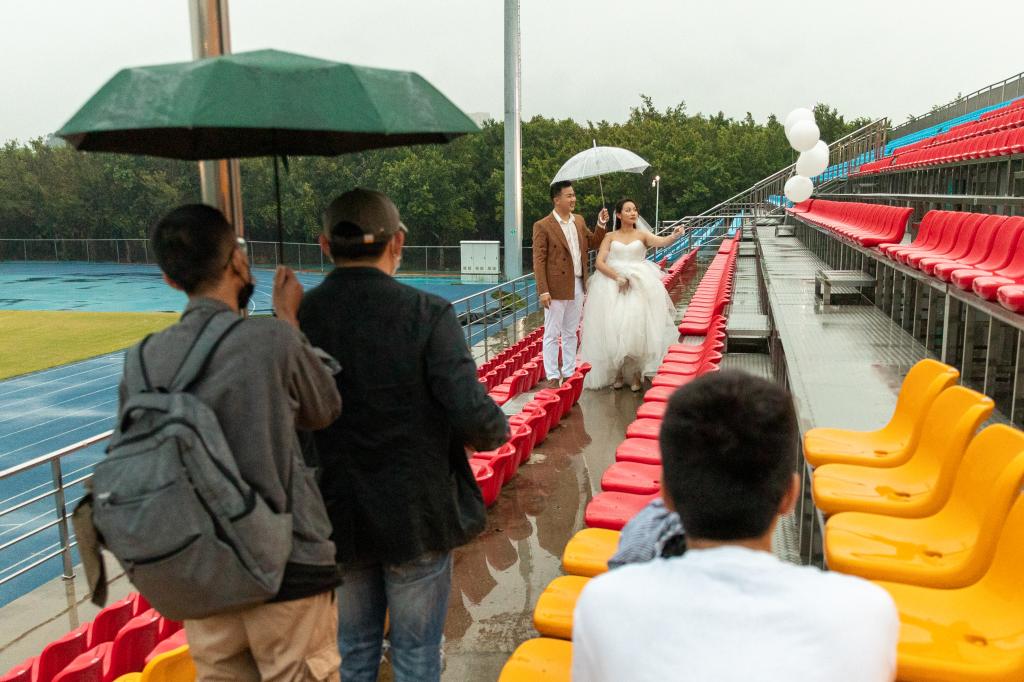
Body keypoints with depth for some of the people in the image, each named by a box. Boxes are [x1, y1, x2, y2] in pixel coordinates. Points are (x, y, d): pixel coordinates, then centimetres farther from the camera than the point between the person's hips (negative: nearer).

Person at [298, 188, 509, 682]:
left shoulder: (295, 318, -10)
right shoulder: (426, 313, -18)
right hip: (417, 516, -2)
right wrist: (495, 431, -2)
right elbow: (473, 415, -24)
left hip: (334, 519, 3)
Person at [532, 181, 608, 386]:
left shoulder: (579, 220, 10)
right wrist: (543, 291, -18)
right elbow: (539, 261, -12)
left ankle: (569, 373, 25)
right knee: (552, 334, 2)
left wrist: (601, 225, 4)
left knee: (571, 333, 15)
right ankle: (552, 377, 10)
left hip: (577, 286, 6)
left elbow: (591, 244, 20)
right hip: (557, 288, -6)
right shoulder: (543, 226, -10)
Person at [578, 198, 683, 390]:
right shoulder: (610, 237, 8)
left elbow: (661, 241, -13)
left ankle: (635, 374, 2)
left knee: (637, 327, -7)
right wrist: (617, 277, -16)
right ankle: (616, 372, 9)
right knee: (614, 328, -3)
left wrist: (674, 236, -34)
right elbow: (599, 262, -2)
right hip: (612, 285, 0)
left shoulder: (642, 235, 7)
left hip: (639, 286, 0)